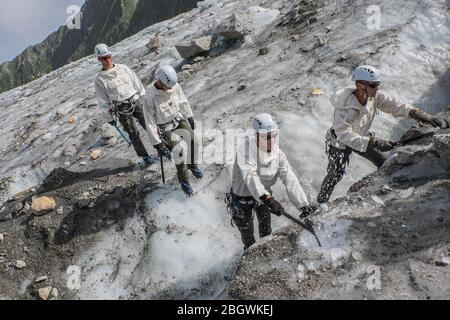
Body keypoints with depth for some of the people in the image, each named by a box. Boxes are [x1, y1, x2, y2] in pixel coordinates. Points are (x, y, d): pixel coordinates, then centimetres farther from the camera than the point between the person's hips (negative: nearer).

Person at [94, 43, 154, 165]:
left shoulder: (123, 68, 5)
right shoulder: (100, 79, -2)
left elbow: (137, 83, 10)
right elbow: (103, 101, 2)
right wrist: (110, 117, 4)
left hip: (136, 102, 2)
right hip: (122, 110, -2)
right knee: (133, 134, 3)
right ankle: (144, 156, 19)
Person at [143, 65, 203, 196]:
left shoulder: (175, 85, -12)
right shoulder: (150, 97, -26)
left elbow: (183, 102, 8)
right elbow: (150, 122, -18)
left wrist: (190, 117, 14)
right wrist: (158, 144, -15)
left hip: (178, 119, 5)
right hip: (165, 128, -5)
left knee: (193, 140, -14)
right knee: (179, 153, -17)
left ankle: (192, 165, 15)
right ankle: (183, 180, 5)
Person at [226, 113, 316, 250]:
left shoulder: (278, 154, -16)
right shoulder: (245, 149, -31)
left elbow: (290, 179, -20)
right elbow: (250, 176, -44)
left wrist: (304, 205, -28)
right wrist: (268, 199, -56)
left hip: (265, 195, 4)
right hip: (242, 197, -4)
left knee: (266, 231, 24)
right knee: (248, 237, 16)